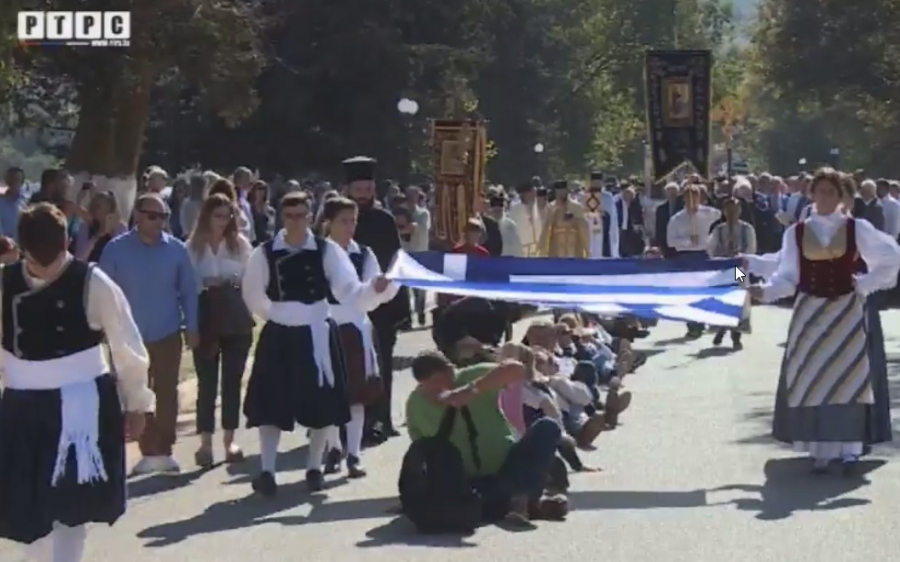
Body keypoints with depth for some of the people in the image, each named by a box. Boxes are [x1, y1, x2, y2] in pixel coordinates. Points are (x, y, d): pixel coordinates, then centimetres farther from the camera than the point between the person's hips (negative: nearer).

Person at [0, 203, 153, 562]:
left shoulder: (92, 283, -10)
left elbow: (127, 348, -2)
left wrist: (135, 404, 4)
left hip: (81, 407, -3)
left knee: (71, 510, -6)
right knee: (30, 514, 9)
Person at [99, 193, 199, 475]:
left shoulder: (176, 249, -4)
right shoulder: (116, 249, -9)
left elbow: (188, 291, 0)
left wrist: (192, 327, -2)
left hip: (167, 335, 1)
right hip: (131, 336, -1)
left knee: (167, 393, 7)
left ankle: (164, 450, 18)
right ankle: (149, 451, 17)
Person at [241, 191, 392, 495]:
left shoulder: (328, 251, -5)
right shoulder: (264, 253, -4)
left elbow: (348, 291, -12)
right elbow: (252, 295, 7)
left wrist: (373, 288, -29)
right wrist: (276, 315, 2)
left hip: (315, 335, 0)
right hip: (278, 336, 0)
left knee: (321, 402, 6)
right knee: (271, 403, 0)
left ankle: (314, 467, 21)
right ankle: (266, 471, 5)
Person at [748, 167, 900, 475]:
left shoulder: (857, 228, -1)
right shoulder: (796, 232, 2)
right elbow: (787, 277, -2)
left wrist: (865, 284, -3)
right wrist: (765, 291, -19)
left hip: (847, 312, -1)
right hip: (810, 312, 1)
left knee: (848, 377, -2)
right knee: (811, 379, -2)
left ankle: (849, 448, 1)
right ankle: (820, 450, 2)